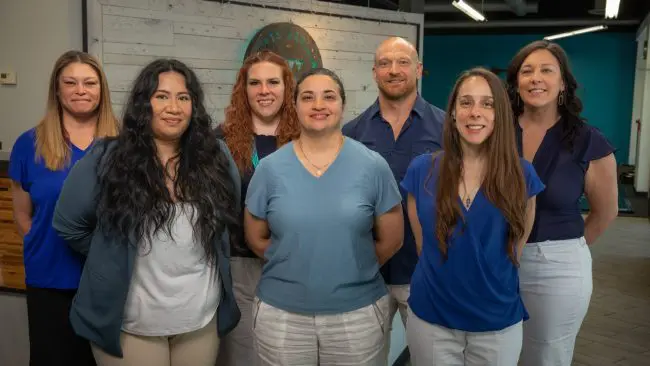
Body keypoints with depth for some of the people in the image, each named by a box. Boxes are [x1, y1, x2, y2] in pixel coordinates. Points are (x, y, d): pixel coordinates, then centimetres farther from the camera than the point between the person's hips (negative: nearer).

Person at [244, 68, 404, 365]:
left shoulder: (373, 166, -4)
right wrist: (294, 266, 5)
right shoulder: (270, 168, -2)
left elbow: (391, 240, 2)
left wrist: (351, 270, 6)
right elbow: (256, 238, 7)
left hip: (357, 312, 0)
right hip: (280, 313, 1)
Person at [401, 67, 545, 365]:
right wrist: (447, 278, 5)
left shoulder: (521, 175, -7)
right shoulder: (422, 170, -6)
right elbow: (422, 243, 4)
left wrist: (492, 285, 10)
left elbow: (516, 249, 5)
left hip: (498, 324, 0)